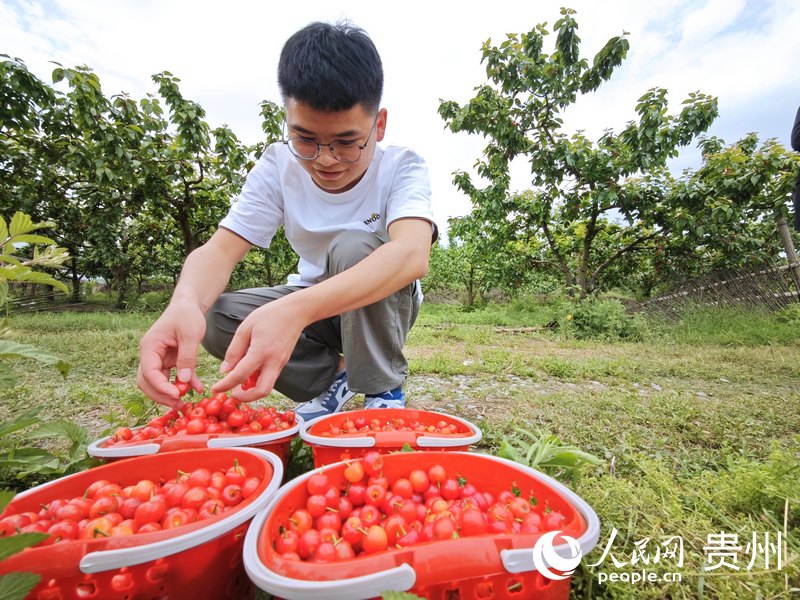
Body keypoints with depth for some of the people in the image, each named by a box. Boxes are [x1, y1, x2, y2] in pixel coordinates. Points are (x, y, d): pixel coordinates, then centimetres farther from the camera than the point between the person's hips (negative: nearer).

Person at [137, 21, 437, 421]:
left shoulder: (401, 168, -21)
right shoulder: (279, 165, -13)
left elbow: (412, 253, -41)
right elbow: (221, 248, -19)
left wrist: (297, 308, -54)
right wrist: (184, 303, -42)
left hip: (380, 303, -2)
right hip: (307, 304, 3)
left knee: (355, 247, -33)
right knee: (213, 317, -20)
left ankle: (383, 389, -11)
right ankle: (332, 377, 1)